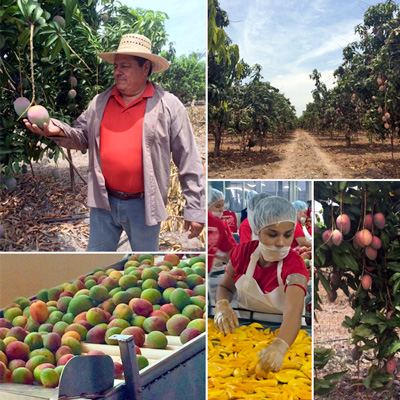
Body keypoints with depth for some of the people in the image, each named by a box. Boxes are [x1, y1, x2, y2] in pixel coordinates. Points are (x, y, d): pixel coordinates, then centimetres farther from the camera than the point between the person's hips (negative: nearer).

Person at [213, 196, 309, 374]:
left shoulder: (294, 265, -21)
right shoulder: (243, 251, -9)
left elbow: (294, 312, -38)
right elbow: (225, 287, 6)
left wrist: (279, 347, -58)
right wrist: (222, 306, -19)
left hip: (280, 331, -3)